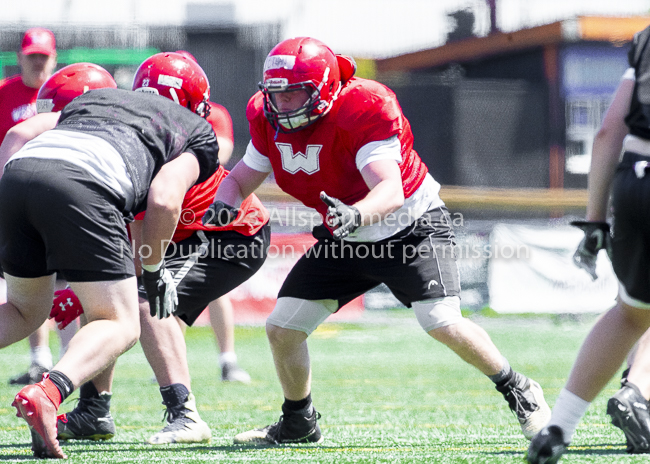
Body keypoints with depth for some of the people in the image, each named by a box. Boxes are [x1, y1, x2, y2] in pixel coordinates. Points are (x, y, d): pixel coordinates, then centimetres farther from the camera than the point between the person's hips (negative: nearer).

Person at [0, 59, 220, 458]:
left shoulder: (96, 96, 39)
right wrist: (153, 269, 20)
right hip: (84, 186, -5)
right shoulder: (200, 135, 26)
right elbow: (164, 198, 6)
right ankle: (48, 393, -22)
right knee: (120, 325, 6)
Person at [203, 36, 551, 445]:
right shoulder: (270, 119, -10)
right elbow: (246, 174, 4)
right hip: (345, 241, 6)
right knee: (282, 329, 0)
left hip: (411, 225, -6)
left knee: (443, 323, -24)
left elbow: (391, 191, -40)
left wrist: (356, 214, -61)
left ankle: (518, 390, -1)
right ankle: (299, 423, 24)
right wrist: (223, 203, -19)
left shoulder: (363, 110, -30)